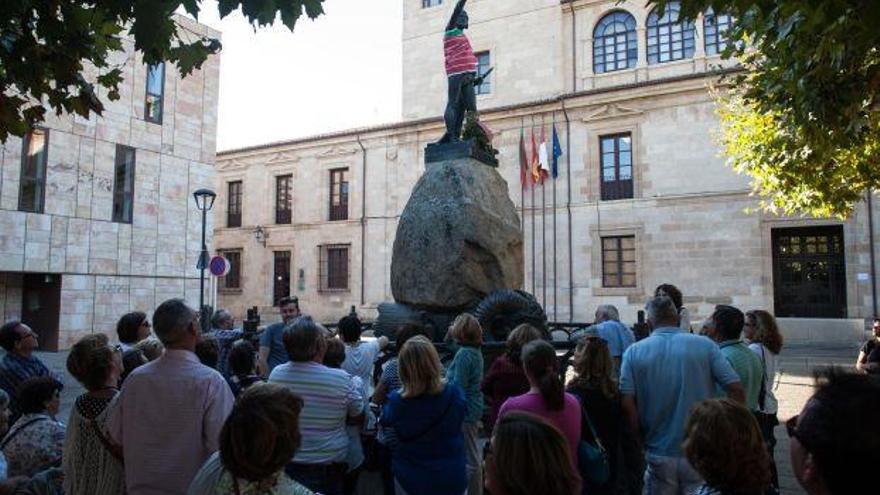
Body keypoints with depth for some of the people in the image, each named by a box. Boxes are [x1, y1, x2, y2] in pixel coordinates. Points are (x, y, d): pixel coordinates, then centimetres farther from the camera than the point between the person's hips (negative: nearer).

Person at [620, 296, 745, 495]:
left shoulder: (634, 352, -4)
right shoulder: (705, 345, -4)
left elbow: (627, 404, -10)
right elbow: (736, 390, -7)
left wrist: (642, 439, 3)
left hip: (659, 456, 0)